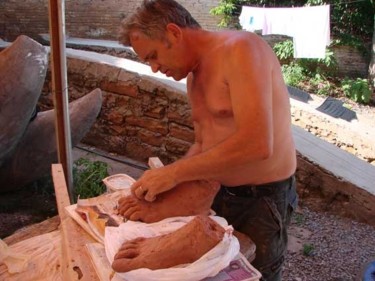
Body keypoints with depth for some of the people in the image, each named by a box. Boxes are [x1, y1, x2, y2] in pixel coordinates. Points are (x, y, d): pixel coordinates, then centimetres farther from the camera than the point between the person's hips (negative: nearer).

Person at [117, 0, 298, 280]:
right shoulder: (194, 76, 8)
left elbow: (257, 144, -31)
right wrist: (163, 178, -3)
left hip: (261, 201, -8)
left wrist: (174, 172, -25)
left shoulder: (240, 48, -20)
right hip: (217, 194, 8)